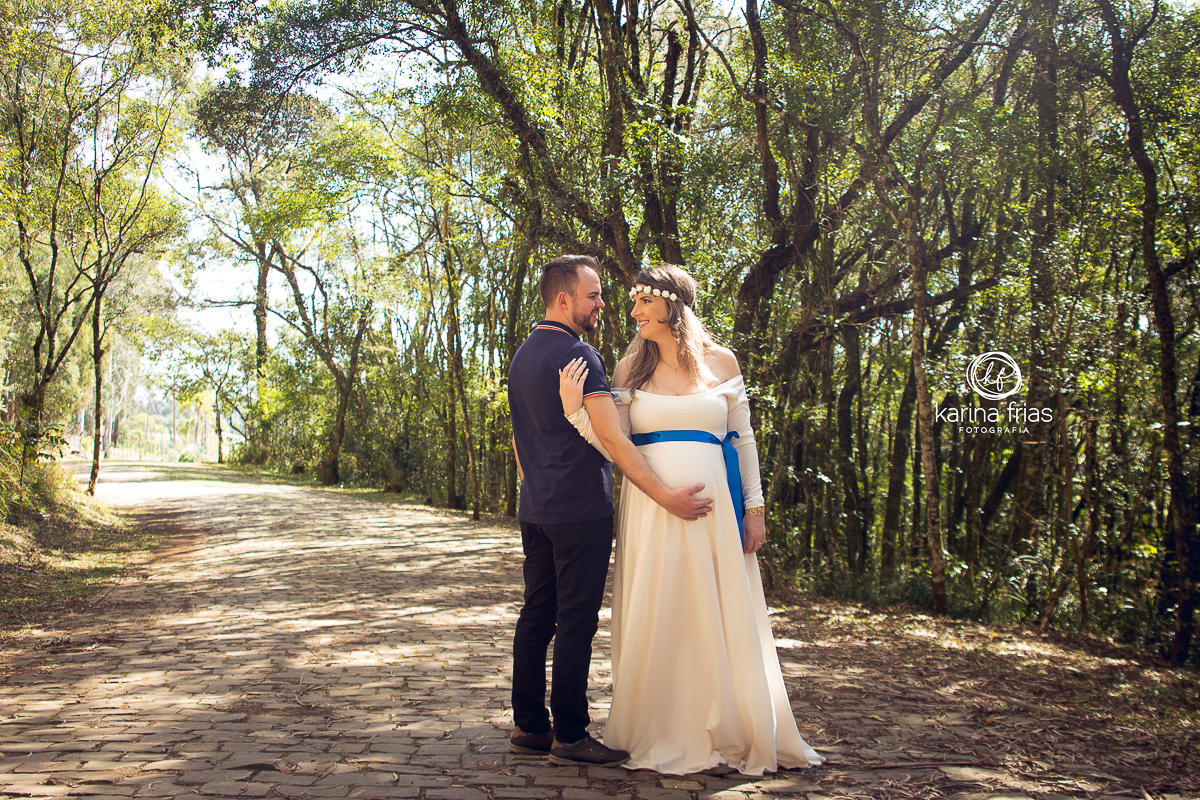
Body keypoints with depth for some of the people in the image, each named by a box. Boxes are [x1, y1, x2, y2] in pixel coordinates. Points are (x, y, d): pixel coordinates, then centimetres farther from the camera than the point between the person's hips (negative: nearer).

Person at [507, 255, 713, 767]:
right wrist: (666, 496, -17)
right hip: (580, 511, -9)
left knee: (536, 617, 12)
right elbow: (612, 438, -19)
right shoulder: (577, 354, -13)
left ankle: (529, 725, 18)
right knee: (576, 623, -3)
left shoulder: (522, 356, 16)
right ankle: (569, 736, 2)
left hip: (535, 510, 9)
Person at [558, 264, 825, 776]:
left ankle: (731, 733, 18)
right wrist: (574, 409, -14)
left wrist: (755, 508, 3)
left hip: (711, 505, 0)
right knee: (656, 622, 4)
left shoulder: (720, 363, 5)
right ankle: (662, 737, 17)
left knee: (721, 619, 3)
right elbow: (614, 446, 0)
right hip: (650, 508, 1)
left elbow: (743, 440, 8)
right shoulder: (630, 369, 6)